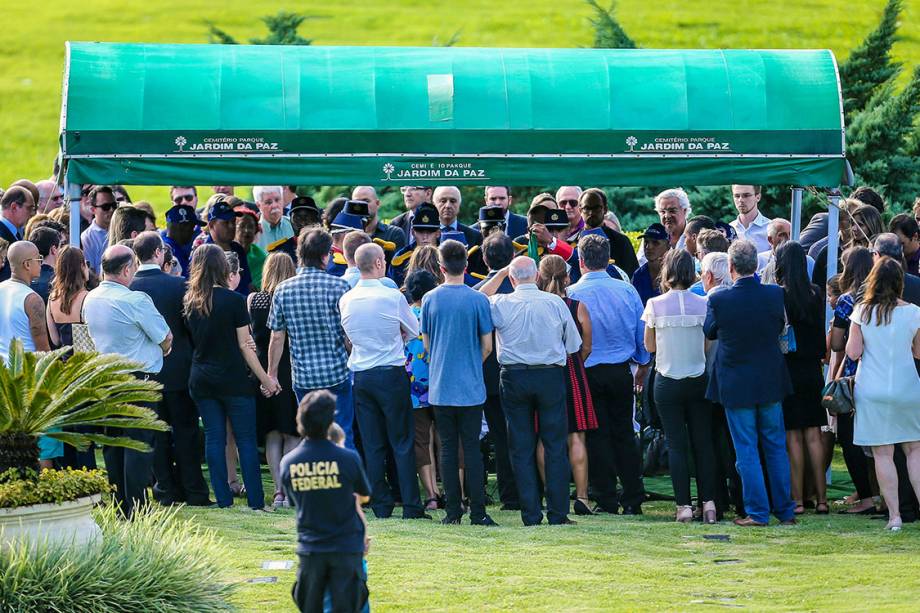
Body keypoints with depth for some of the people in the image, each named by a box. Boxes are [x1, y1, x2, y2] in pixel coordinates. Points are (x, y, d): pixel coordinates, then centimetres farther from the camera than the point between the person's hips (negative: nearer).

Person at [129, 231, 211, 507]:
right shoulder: (179, 285, -13)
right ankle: (193, 491, 6)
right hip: (178, 368, -2)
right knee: (185, 431, 6)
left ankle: (166, 490, 10)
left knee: (157, 433, 9)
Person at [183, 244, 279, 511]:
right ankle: (255, 501, -1)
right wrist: (265, 378, -2)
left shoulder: (189, 302, 3)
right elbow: (244, 344, -8)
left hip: (200, 378, 4)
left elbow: (191, 340, 8)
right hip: (232, 377, -4)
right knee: (246, 439, 1)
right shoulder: (233, 300, -10)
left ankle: (223, 499, 6)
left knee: (214, 437, 7)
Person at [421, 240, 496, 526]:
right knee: (471, 448, 1)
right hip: (471, 387, -2)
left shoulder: (430, 299, -1)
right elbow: (487, 346, -1)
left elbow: (426, 343, 9)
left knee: (447, 448, 7)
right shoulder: (478, 300, -7)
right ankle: (478, 512, -1)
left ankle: (453, 510, 6)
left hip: (440, 386, 2)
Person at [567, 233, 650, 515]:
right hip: (620, 372, 3)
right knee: (624, 433, 10)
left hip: (587, 373, -3)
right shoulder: (627, 290, -2)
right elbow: (642, 334, 6)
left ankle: (607, 500, 4)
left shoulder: (572, 294, -11)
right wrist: (642, 367, 20)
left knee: (597, 436, 4)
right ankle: (633, 499, 9)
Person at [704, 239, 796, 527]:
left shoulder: (719, 300, -16)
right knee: (776, 447, 13)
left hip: (736, 386, -3)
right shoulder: (775, 295, -10)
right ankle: (786, 510, 17)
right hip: (771, 382, 3)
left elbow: (709, 332, 3)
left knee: (746, 451, 4)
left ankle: (757, 511, 3)